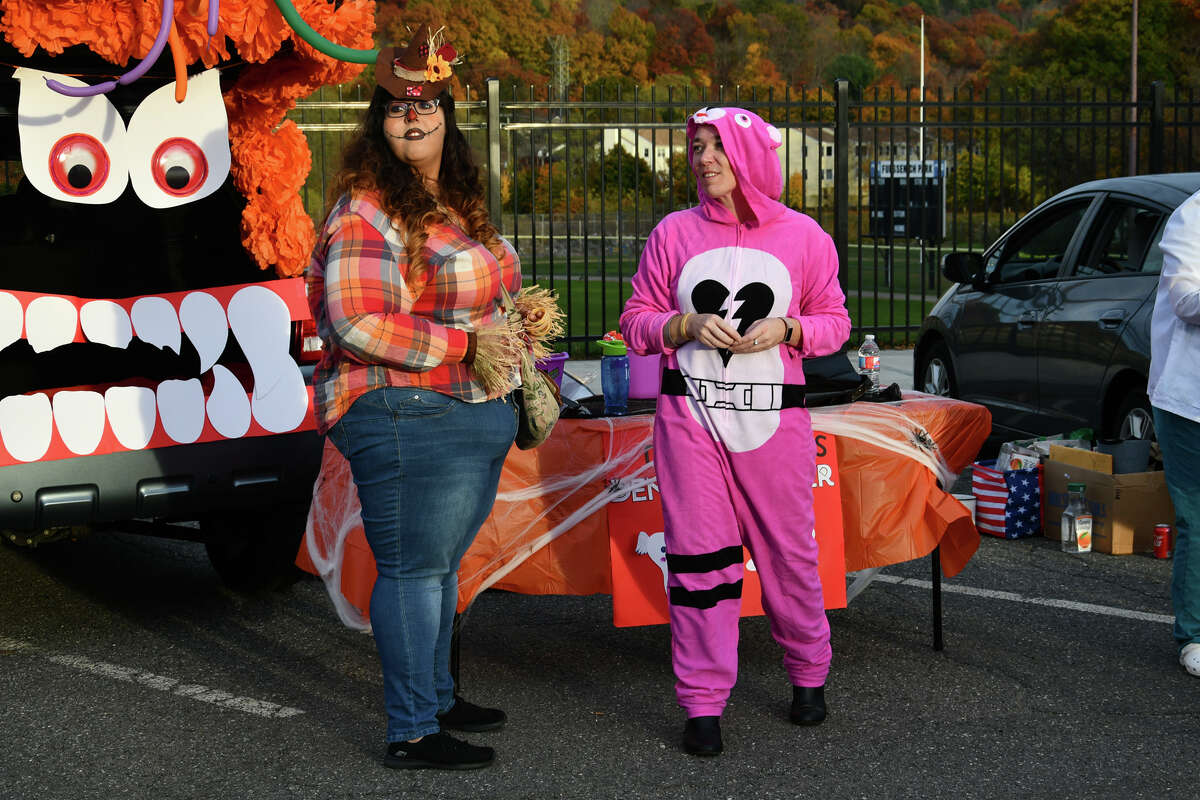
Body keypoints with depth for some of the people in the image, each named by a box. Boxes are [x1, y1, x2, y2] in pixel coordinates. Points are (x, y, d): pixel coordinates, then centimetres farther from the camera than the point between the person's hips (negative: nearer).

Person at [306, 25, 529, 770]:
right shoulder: (366, 212, -14)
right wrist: (465, 345, -19)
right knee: (412, 570, -3)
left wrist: (511, 339, 13)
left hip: (476, 415, 9)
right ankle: (412, 734, 4)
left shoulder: (459, 206, 15)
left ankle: (438, 697, 32)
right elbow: (357, 325, -23)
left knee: (441, 563, 19)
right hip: (407, 419, -9)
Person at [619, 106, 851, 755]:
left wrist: (786, 329, -9)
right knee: (698, 554, -2)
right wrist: (688, 325, -11)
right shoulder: (673, 233, 6)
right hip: (690, 414, 0)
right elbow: (635, 321, 8)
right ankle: (703, 702, 6)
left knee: (788, 552, 6)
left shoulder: (802, 236, 5)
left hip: (774, 418, 0)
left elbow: (834, 323, 11)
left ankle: (809, 673, 28)